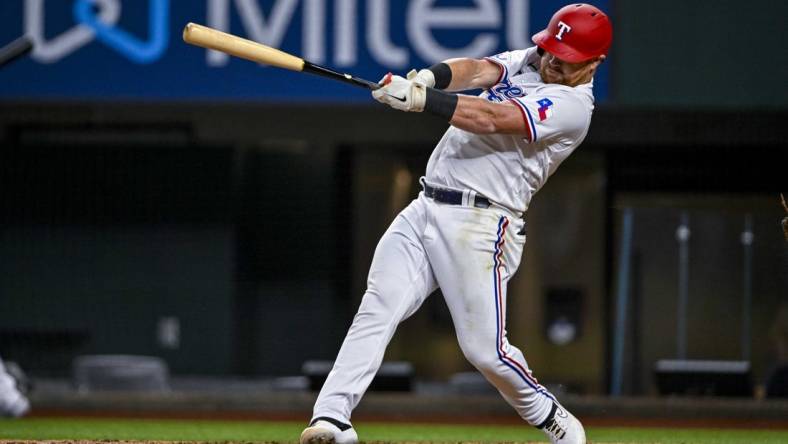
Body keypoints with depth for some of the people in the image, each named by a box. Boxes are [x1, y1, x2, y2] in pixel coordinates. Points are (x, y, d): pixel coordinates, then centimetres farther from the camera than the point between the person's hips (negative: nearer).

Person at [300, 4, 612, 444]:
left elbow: (491, 119, -22)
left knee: (485, 349, -7)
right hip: (424, 210, 7)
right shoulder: (528, 61, 15)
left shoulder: (572, 106, -10)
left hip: (479, 225, -7)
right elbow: (478, 70, -3)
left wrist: (418, 99, -30)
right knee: (376, 312, -10)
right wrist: (430, 77, -25)